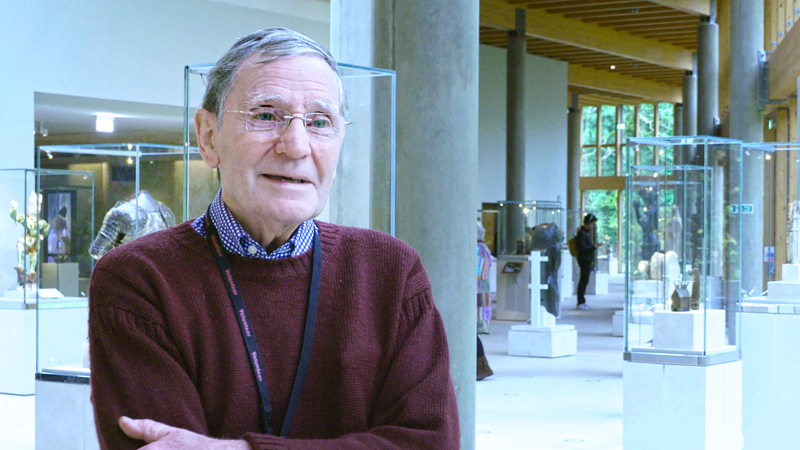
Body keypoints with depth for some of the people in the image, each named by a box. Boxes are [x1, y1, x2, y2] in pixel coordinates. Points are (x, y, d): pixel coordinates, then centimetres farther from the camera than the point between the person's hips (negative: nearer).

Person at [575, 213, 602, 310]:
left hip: (588, 260, 10)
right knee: (584, 281, -10)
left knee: (584, 281, 11)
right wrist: (594, 246, -20)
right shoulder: (582, 233, -14)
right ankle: (580, 303, -9)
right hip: (584, 260, -10)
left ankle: (581, 302, 14)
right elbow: (582, 247, -21)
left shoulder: (587, 232, 19)